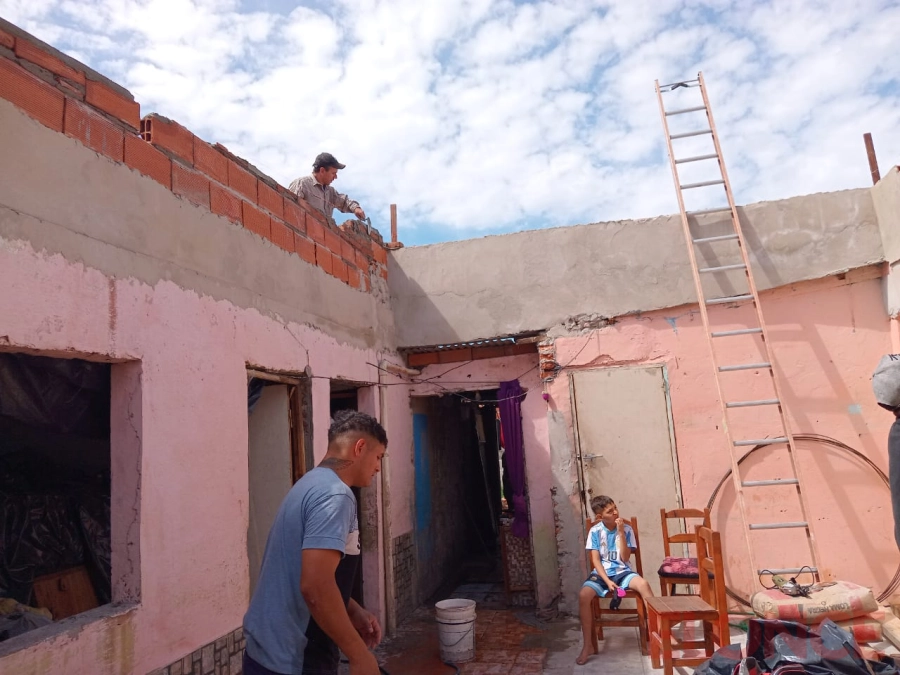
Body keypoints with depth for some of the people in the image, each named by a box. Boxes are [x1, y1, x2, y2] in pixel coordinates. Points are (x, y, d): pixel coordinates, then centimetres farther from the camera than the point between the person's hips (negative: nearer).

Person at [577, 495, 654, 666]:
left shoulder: (626, 529, -3)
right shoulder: (595, 531, -4)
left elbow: (625, 558, -7)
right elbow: (595, 560, -5)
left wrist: (621, 533, -17)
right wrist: (608, 581, -18)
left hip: (622, 572, 1)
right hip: (602, 573, 0)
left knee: (643, 584, -32)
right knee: (583, 596, -28)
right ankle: (588, 646, -14)